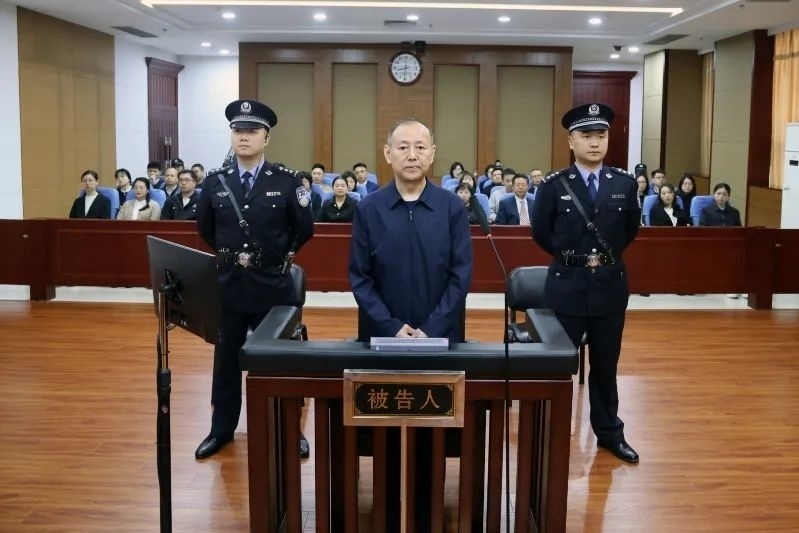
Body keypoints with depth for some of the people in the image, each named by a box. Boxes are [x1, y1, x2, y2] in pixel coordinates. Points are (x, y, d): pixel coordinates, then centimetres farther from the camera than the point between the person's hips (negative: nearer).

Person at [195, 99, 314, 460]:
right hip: (228, 286, 2)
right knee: (226, 361, 13)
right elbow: (205, 229, 15)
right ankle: (222, 429, 26)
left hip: (273, 287, -2)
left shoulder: (288, 181, -6)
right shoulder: (214, 183, 2)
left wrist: (278, 255, 4)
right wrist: (229, 255, 11)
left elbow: (304, 229, 2)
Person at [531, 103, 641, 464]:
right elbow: (540, 232, 3)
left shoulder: (625, 183, 1)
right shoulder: (554, 185, -7)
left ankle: (609, 432, 27)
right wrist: (574, 257, 2)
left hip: (610, 286, 2)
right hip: (567, 286, -2)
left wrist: (607, 255, 7)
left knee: (606, 365, 13)